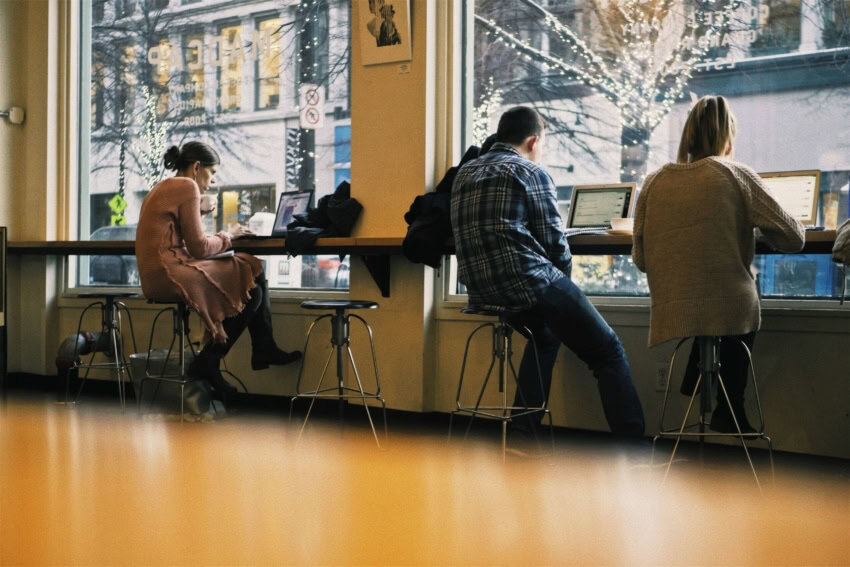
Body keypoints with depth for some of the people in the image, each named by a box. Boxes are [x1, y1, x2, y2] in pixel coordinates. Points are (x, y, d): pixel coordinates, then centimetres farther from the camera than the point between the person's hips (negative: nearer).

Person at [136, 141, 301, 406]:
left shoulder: (164, 187, 21)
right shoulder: (187, 186, -9)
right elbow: (199, 247, -13)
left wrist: (198, 209, 12)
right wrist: (228, 235, 2)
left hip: (158, 274, 10)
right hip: (170, 275, -10)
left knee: (251, 270, 9)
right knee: (251, 291, -4)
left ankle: (264, 350, 11)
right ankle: (207, 363, 0)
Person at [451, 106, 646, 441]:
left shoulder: (465, 174, 16)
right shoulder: (531, 173, -3)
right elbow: (554, 241, -7)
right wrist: (560, 279, 13)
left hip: (480, 290, 8)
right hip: (529, 285, -7)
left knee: (544, 335, 34)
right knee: (608, 352, 4)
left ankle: (521, 431, 29)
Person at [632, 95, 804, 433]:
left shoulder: (653, 183, 3)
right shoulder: (736, 175, -4)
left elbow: (640, 260, 7)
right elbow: (793, 238, -2)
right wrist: (756, 224, 19)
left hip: (671, 314, 3)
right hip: (731, 312, -3)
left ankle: (697, 380, 33)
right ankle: (728, 410, 31)